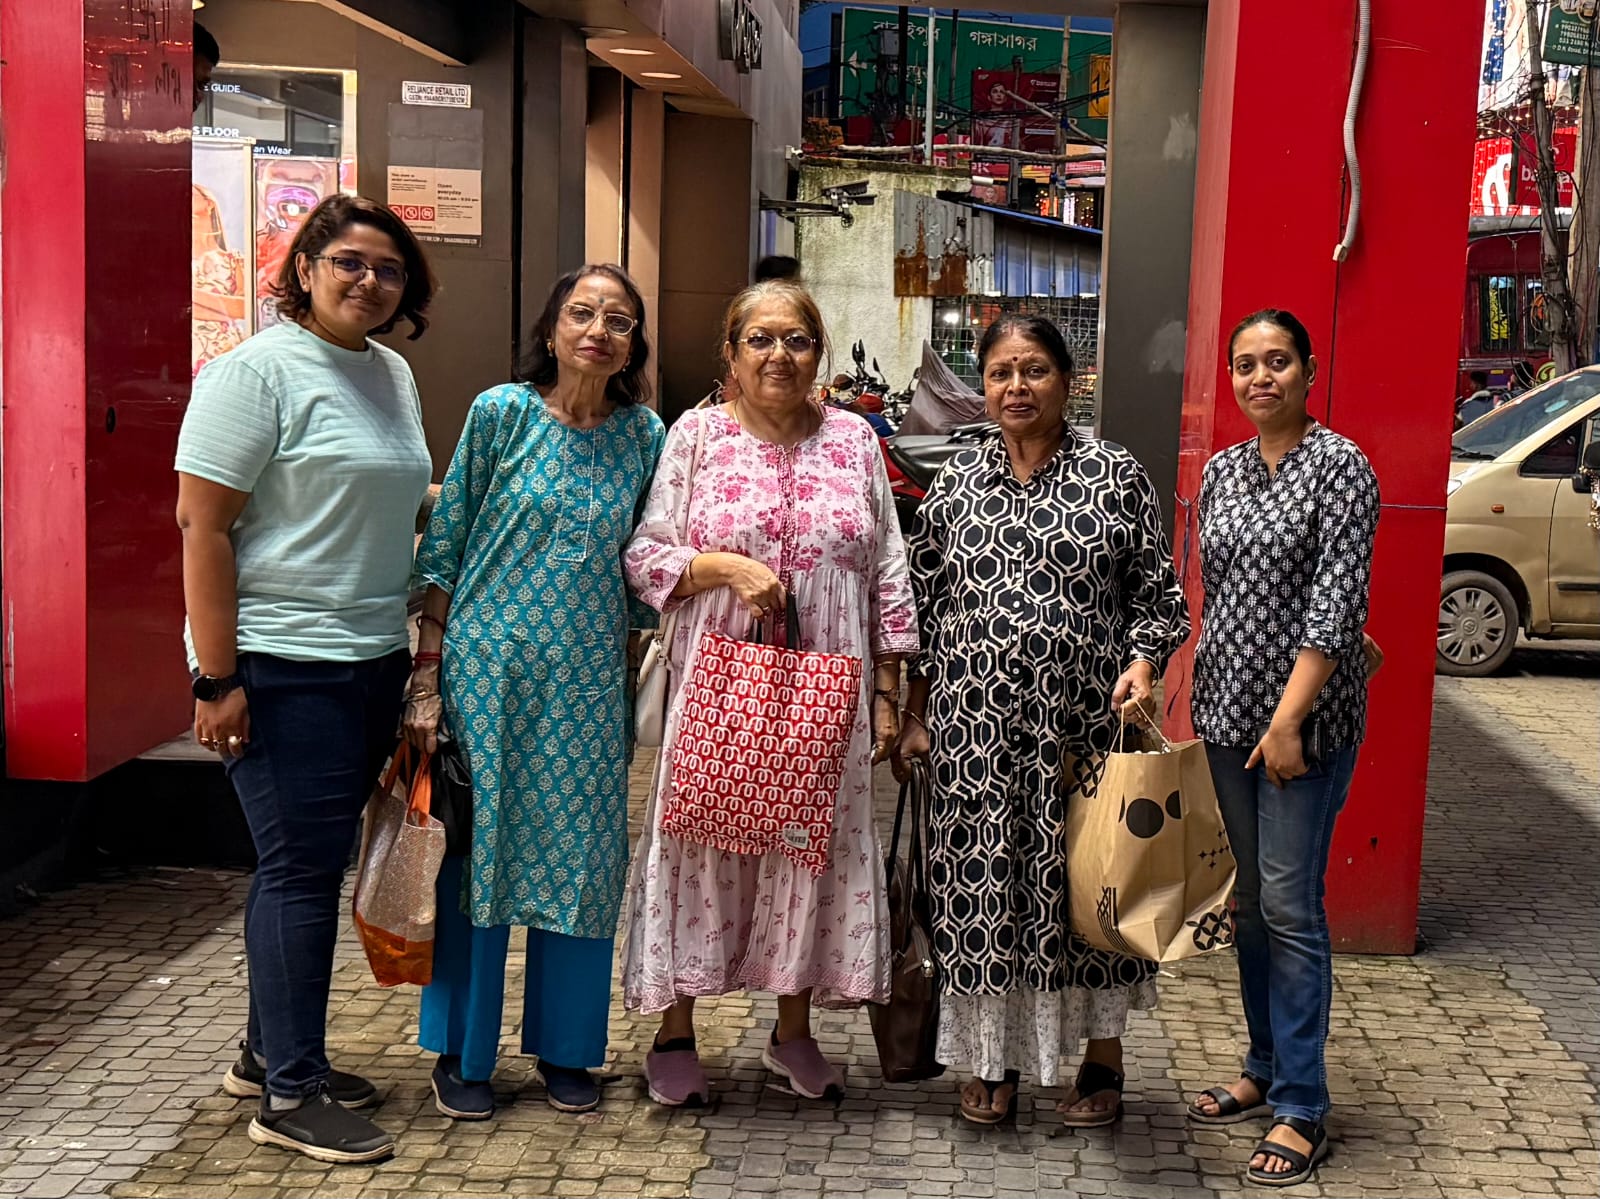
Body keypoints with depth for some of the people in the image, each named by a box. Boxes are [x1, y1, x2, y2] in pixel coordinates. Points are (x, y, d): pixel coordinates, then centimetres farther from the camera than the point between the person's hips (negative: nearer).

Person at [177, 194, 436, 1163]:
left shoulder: (393, 375, 14)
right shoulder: (258, 372, -10)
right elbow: (202, 526, -14)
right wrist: (217, 678, -18)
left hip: (372, 661, 8)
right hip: (284, 667, -8)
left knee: (316, 863, 14)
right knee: (302, 866, -4)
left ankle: (273, 1049, 28)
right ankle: (289, 1095, 5)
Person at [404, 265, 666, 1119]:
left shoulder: (645, 437, 4)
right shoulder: (500, 413, -4)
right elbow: (443, 550, -2)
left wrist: (633, 678, 9)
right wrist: (426, 679, -6)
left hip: (588, 676, 3)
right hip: (489, 663, -2)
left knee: (580, 853, 8)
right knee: (476, 846, 4)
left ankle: (564, 1048, 24)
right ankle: (461, 1053, 19)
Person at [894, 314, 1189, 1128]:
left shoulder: (1117, 476, 1)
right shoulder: (955, 485, 8)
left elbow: (1157, 595, 4)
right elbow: (924, 608, 11)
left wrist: (1142, 666, -13)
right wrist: (916, 716, 9)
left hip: (1082, 724, -2)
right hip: (976, 728, 2)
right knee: (982, 879, 6)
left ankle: (1103, 1055, 24)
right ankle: (993, 1055, 23)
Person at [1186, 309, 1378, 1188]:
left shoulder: (1339, 467, -9)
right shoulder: (1222, 471, 10)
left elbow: (1337, 605, -15)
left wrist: (1288, 720, -19)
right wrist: (1204, 700, 12)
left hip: (1304, 718, -6)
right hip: (1227, 712, 7)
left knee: (1289, 905, -5)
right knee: (1248, 898, 14)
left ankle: (1302, 1108, 4)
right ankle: (1265, 1068, 28)